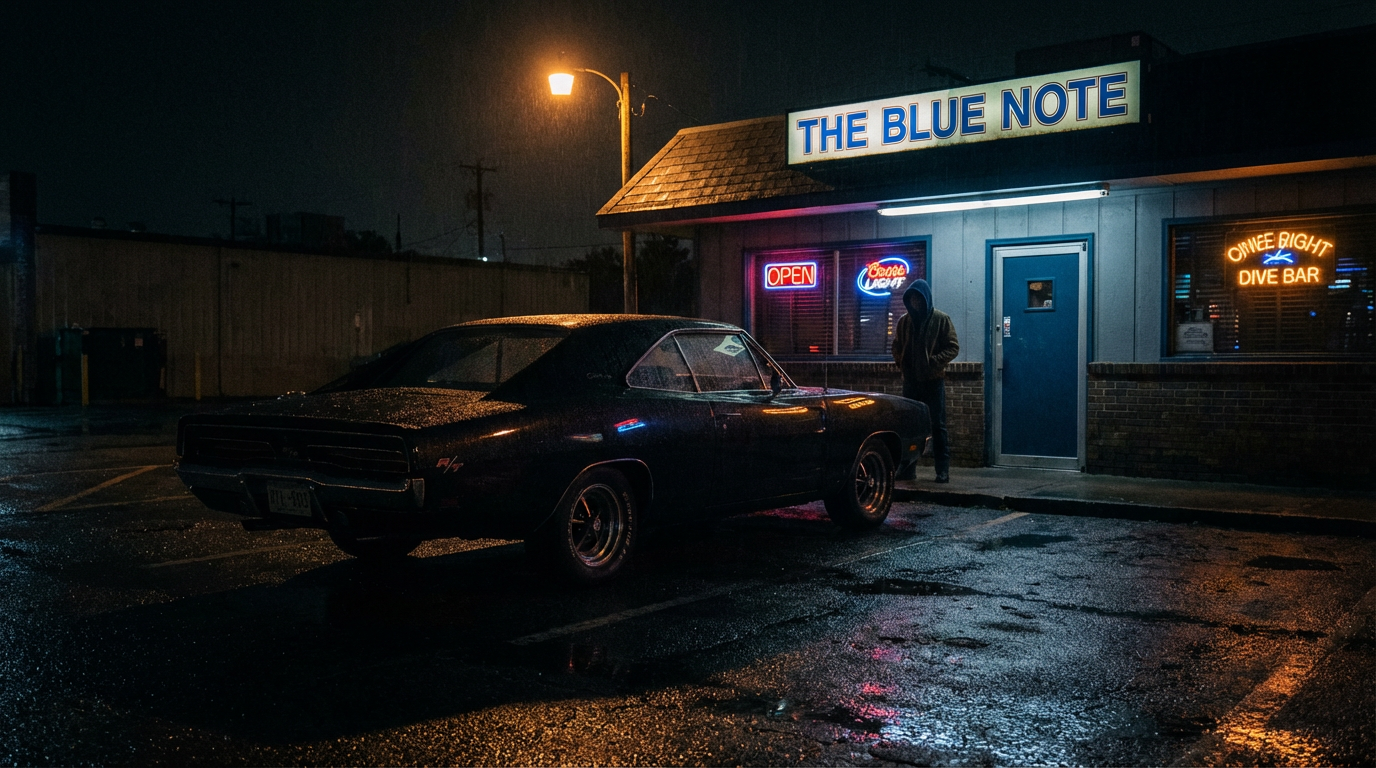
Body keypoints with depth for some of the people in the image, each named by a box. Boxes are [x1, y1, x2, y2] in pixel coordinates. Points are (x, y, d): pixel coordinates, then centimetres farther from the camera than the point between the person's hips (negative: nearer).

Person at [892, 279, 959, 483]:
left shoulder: (941, 319, -3)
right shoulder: (904, 322, 9)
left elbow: (953, 347, -3)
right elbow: (897, 346, 20)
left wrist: (935, 361, -16)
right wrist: (900, 361, 1)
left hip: (933, 380, -4)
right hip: (910, 380, 4)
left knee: (938, 425, -1)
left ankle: (943, 470, 2)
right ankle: (909, 468, 14)